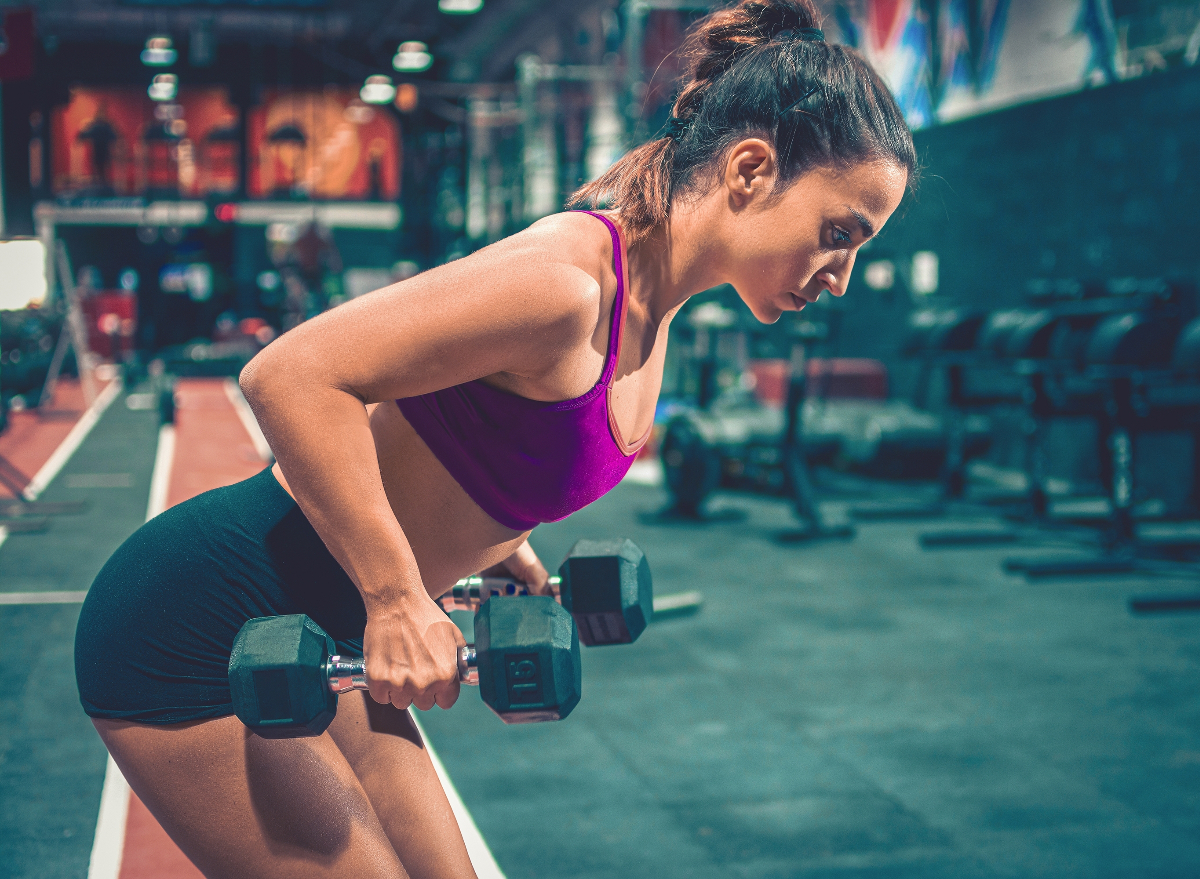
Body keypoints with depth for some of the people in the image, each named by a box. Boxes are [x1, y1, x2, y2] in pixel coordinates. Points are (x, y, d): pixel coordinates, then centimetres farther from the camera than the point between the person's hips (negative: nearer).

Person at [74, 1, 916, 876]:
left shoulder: (652, 305, 3)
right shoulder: (565, 280, -26)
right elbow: (291, 375, -28)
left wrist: (500, 544, 10)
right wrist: (397, 601, -24)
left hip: (308, 637, 9)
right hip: (196, 631, -9)